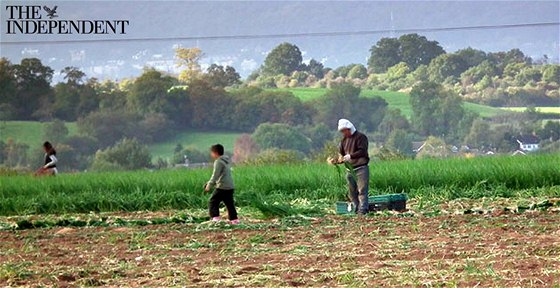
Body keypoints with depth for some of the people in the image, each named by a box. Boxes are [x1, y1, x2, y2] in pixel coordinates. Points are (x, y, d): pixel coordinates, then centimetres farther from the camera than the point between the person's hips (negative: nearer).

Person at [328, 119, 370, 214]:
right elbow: (341, 155, 18)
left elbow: (362, 151, -18)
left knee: (362, 190, -13)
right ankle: (357, 210, 9)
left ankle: (363, 209, -18)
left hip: (361, 168, -7)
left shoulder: (360, 137, -4)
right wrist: (335, 160, -3)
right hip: (350, 170, 7)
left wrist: (350, 156, -28)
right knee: (352, 192, 5)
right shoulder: (344, 139, 17)